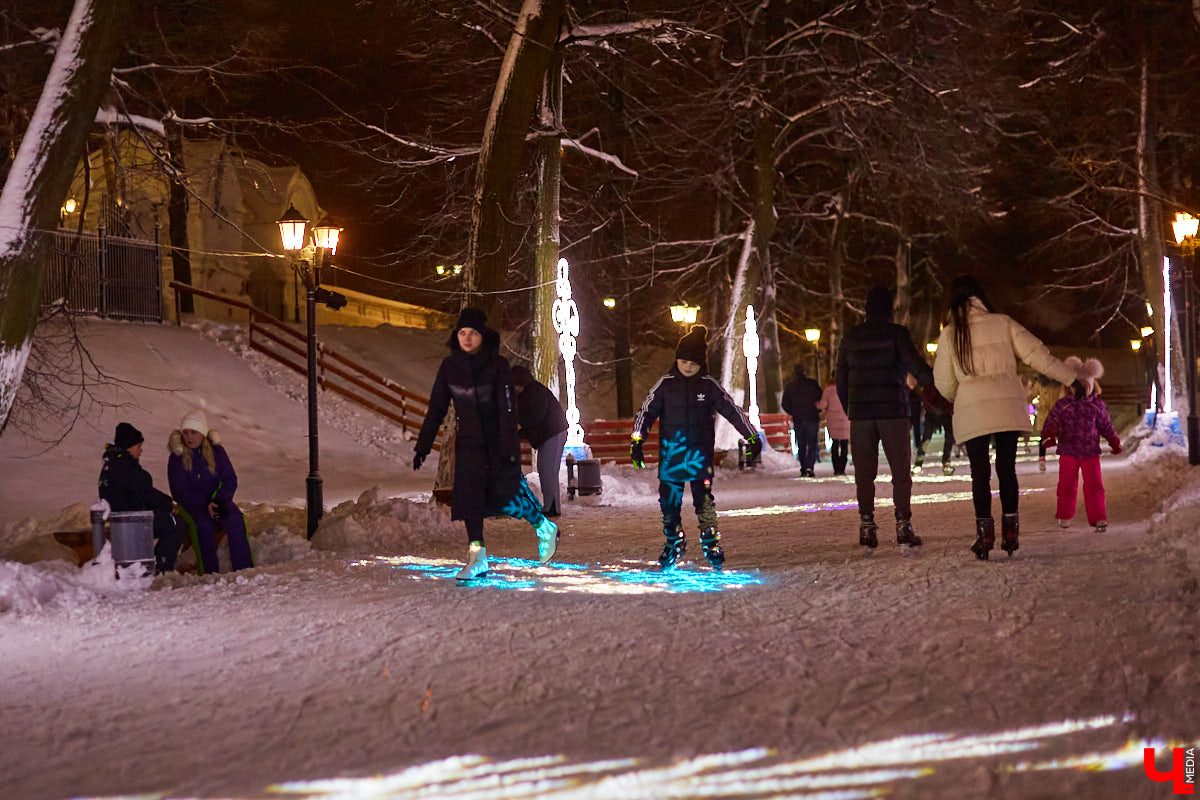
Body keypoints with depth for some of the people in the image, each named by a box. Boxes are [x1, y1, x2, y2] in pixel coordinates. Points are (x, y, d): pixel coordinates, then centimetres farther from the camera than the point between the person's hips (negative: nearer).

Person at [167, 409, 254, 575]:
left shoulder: (216, 451, 3)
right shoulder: (177, 458, -4)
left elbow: (230, 481, 0)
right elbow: (179, 492, -9)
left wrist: (217, 501, -19)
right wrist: (205, 505, -22)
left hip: (218, 500, 2)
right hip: (191, 504, -2)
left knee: (235, 518, -29)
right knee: (204, 522, -34)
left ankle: (243, 566, -30)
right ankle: (210, 571, -30)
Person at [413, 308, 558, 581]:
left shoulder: (498, 364, -13)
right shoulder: (450, 366, -2)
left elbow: (508, 408, -17)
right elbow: (436, 409, 3)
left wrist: (509, 447, -24)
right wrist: (423, 446, 1)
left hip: (499, 440, -3)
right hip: (469, 441, 3)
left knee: (507, 492, -3)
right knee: (469, 494, -10)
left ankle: (545, 528, 24)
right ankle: (477, 557, -7)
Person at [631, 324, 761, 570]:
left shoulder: (709, 385, 2)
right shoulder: (666, 384, 3)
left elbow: (732, 410, 7)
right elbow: (647, 411, 5)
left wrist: (752, 436, 4)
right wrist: (637, 441, -4)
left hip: (700, 454, -1)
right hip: (670, 453, 1)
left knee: (704, 501, -11)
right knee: (669, 503, 4)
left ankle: (711, 543, 2)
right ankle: (674, 542, 24)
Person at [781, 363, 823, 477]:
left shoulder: (789, 386, 3)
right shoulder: (812, 384, -2)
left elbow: (784, 404, 4)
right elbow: (821, 399, -3)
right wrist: (817, 411, 12)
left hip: (798, 420, 2)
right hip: (812, 419, -1)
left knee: (801, 446, 11)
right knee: (812, 445, 1)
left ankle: (803, 470, 8)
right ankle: (809, 467, -18)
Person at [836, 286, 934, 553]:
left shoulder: (851, 337, 9)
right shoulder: (896, 333, -3)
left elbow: (841, 377, 12)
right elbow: (915, 365, -11)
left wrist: (848, 410, 20)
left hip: (860, 413, 3)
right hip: (892, 411, -3)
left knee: (864, 473, 6)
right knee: (901, 472, 2)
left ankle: (867, 526, 1)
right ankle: (903, 526, -4)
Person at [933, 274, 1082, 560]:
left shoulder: (949, 334, 4)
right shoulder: (1003, 323, 4)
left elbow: (943, 381, 10)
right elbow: (1035, 353, -1)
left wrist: (956, 398, 31)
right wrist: (1070, 378, 4)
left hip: (972, 410, -1)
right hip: (1008, 406, 1)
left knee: (980, 471, 4)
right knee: (1007, 467, 9)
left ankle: (985, 533, -3)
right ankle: (1010, 530, 6)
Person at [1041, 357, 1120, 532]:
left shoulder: (1097, 406, 5)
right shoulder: (1062, 405, -1)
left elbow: (1106, 425, 14)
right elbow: (1052, 422, -7)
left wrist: (1114, 442, 9)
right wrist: (1049, 435, -26)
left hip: (1090, 452, 1)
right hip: (1068, 453, 0)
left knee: (1094, 485, -7)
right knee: (1067, 485, 8)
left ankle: (1098, 518, -5)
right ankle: (1064, 516, 25)